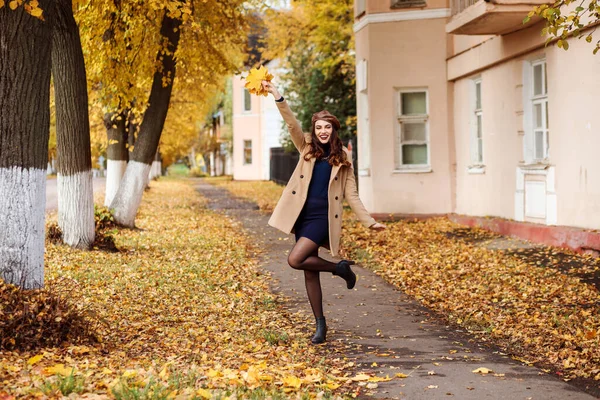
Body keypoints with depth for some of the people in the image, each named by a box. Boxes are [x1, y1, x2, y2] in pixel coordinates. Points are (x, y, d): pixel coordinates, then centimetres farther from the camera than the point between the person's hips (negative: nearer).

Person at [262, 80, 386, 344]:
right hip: (303, 215, 4)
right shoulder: (307, 148, 9)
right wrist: (278, 97, -17)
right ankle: (320, 324, 16)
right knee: (310, 272, 5)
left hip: (324, 217, -4)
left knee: (295, 260, -20)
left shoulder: (342, 158, 3)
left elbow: (351, 195, 3)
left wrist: (369, 221, -4)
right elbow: (292, 125, -5)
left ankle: (340, 268, 2)